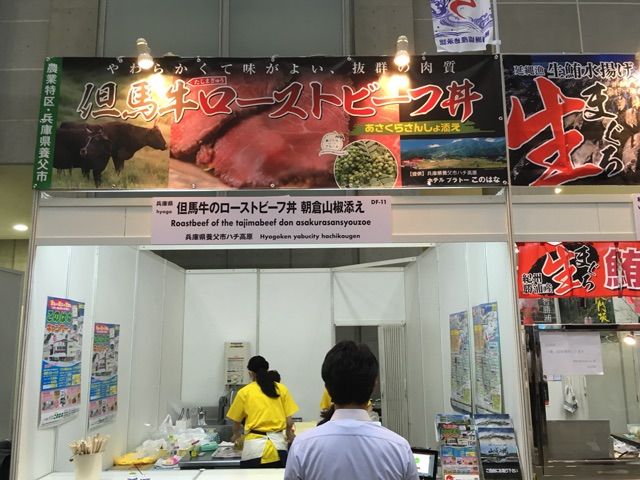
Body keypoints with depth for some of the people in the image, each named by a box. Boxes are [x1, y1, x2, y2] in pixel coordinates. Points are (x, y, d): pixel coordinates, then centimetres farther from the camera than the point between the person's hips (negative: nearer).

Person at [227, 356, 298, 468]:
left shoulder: (244, 392, 3)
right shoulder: (281, 389, 6)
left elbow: (237, 422, 14)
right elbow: (289, 421, 5)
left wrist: (237, 435, 36)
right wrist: (289, 434, 28)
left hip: (255, 445, -2)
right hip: (278, 444, 2)